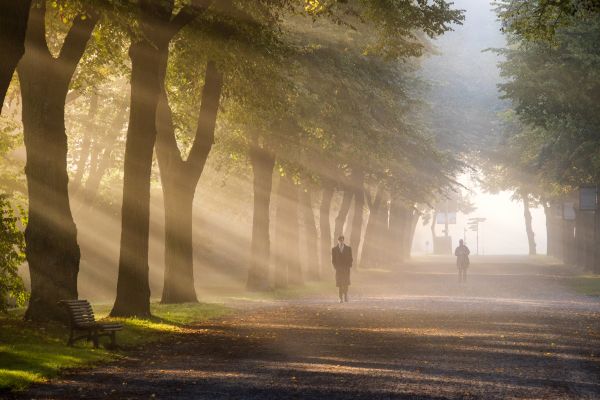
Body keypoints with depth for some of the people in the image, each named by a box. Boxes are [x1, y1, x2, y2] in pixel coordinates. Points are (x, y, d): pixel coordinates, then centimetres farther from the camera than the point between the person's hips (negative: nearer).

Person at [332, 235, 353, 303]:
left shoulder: (348, 248, 5)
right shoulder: (334, 249, 5)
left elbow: (350, 259, 6)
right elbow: (333, 260, 7)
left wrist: (349, 266, -4)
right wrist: (335, 267, -3)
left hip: (346, 269, 0)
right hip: (338, 269, 0)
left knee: (346, 284, -7)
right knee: (340, 284, -3)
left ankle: (346, 297, 2)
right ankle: (341, 298, 0)